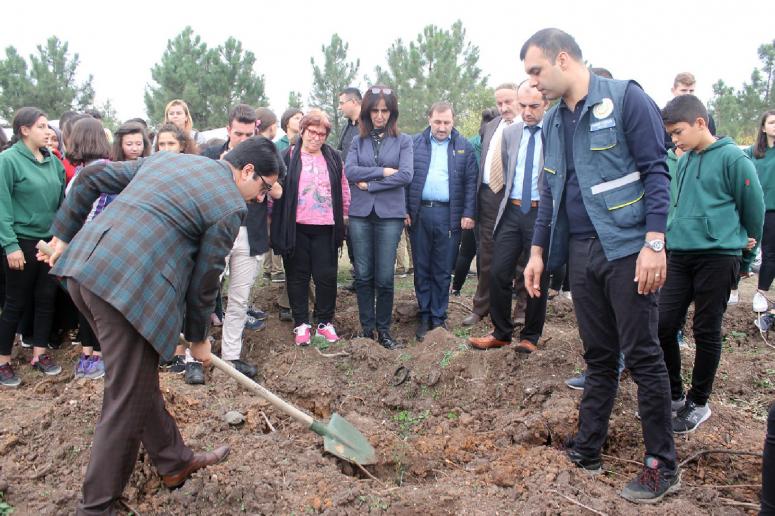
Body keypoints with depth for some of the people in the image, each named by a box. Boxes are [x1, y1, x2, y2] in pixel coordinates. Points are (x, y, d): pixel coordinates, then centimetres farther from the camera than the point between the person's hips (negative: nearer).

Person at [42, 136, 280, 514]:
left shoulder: (166, 158, 20)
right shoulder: (231, 206, -2)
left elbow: (92, 177, 19)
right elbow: (204, 281, 1)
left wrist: (63, 234, 25)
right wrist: (199, 338, 16)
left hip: (82, 267, 9)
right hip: (128, 287, -9)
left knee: (139, 379, 21)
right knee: (128, 400, 5)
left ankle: (173, 462, 38)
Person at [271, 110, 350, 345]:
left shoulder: (333, 157, 9)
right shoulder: (288, 157, 0)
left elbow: (343, 188, 14)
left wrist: (344, 215, 12)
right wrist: (276, 219, 0)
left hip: (325, 228, 2)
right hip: (296, 228, -1)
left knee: (326, 276, 4)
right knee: (298, 276, 6)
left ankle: (324, 322, 19)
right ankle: (301, 323, 16)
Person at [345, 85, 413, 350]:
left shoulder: (403, 141, 4)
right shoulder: (358, 141, 10)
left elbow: (406, 175, -10)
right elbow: (349, 171, -6)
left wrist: (369, 184, -9)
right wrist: (383, 171, -12)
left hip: (390, 214, -2)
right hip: (360, 214, 2)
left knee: (385, 277, 0)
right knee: (363, 275, 6)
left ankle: (383, 330, 15)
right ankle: (366, 327, 19)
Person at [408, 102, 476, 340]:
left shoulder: (464, 147, 6)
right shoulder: (415, 144, 7)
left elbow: (470, 183, 3)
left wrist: (468, 213, -4)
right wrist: (405, 211, -3)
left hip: (449, 215, -1)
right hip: (419, 213, 1)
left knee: (443, 271, 5)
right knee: (422, 268, 7)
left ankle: (439, 317, 15)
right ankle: (425, 316, 18)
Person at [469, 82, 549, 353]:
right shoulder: (509, 132, 9)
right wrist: (510, 199, 16)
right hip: (512, 211, 4)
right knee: (498, 273, 2)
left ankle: (530, 336, 21)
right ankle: (501, 332, 18)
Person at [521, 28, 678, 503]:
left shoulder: (624, 98, -7)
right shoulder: (553, 121, 13)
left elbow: (656, 171, -11)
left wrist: (655, 242, -18)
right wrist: (538, 250, 15)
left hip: (628, 249, -6)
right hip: (583, 252, 6)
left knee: (642, 355, 0)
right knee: (598, 357, 13)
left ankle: (663, 465, 12)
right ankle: (586, 450, 23)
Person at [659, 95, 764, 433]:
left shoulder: (732, 158, -9)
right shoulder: (684, 162, 11)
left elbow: (753, 205, -1)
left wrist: (748, 240, 12)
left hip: (717, 256, -6)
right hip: (679, 255, 6)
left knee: (706, 332, 5)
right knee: (663, 325, 3)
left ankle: (698, 404, 20)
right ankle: (673, 395, 21)